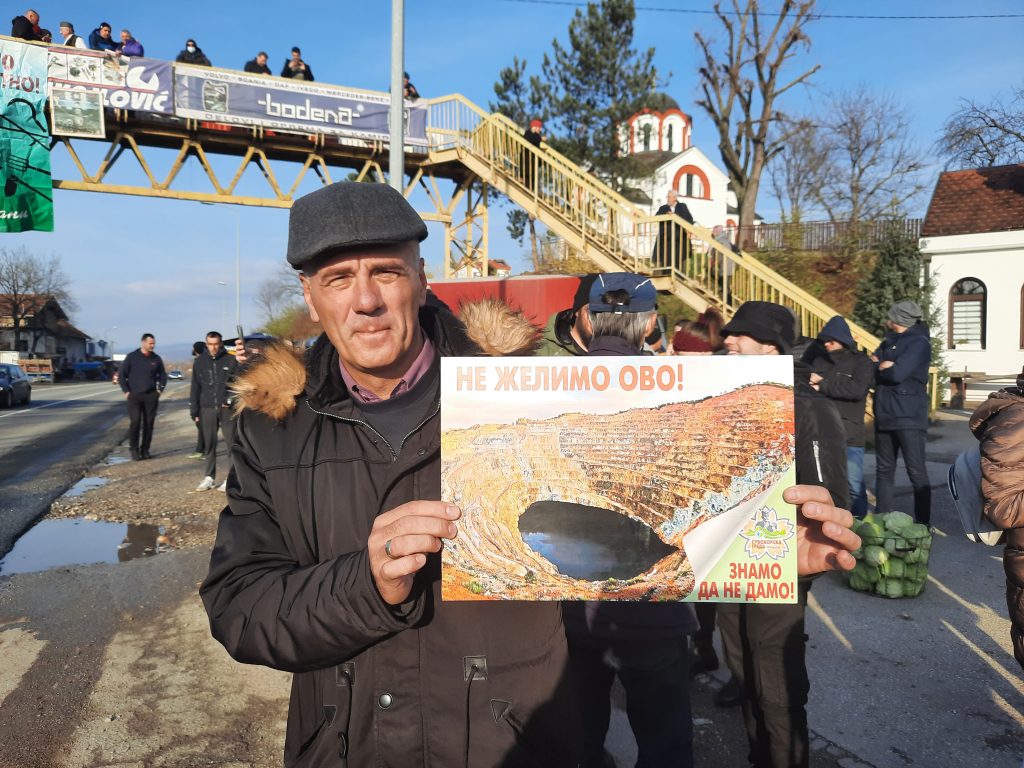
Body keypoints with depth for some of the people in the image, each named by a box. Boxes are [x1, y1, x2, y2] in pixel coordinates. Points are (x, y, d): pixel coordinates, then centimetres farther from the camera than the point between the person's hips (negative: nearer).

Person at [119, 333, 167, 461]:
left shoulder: (156, 359, 7)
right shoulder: (131, 357, -1)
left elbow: (163, 375, 18)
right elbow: (122, 375, 2)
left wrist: (160, 390, 8)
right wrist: (126, 391, -4)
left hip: (151, 396, 3)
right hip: (135, 396, -3)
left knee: (148, 424, 3)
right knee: (135, 422, -11)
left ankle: (145, 450, 12)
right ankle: (134, 449, 2)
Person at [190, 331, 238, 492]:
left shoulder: (230, 360, 0)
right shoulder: (200, 361, 7)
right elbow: (195, 388, 9)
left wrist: (231, 400, -11)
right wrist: (194, 411, 5)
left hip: (227, 408, -2)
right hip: (207, 409, 2)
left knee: (231, 443, -1)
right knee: (209, 445, 7)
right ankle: (209, 477, 15)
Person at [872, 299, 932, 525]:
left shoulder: (919, 343, -8)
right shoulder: (889, 342, 16)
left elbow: (897, 373, -20)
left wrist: (879, 368, -2)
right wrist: (883, 366, -12)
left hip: (909, 419, -8)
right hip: (884, 416, 8)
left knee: (917, 472, -3)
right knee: (884, 471, 12)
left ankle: (923, 523, 3)